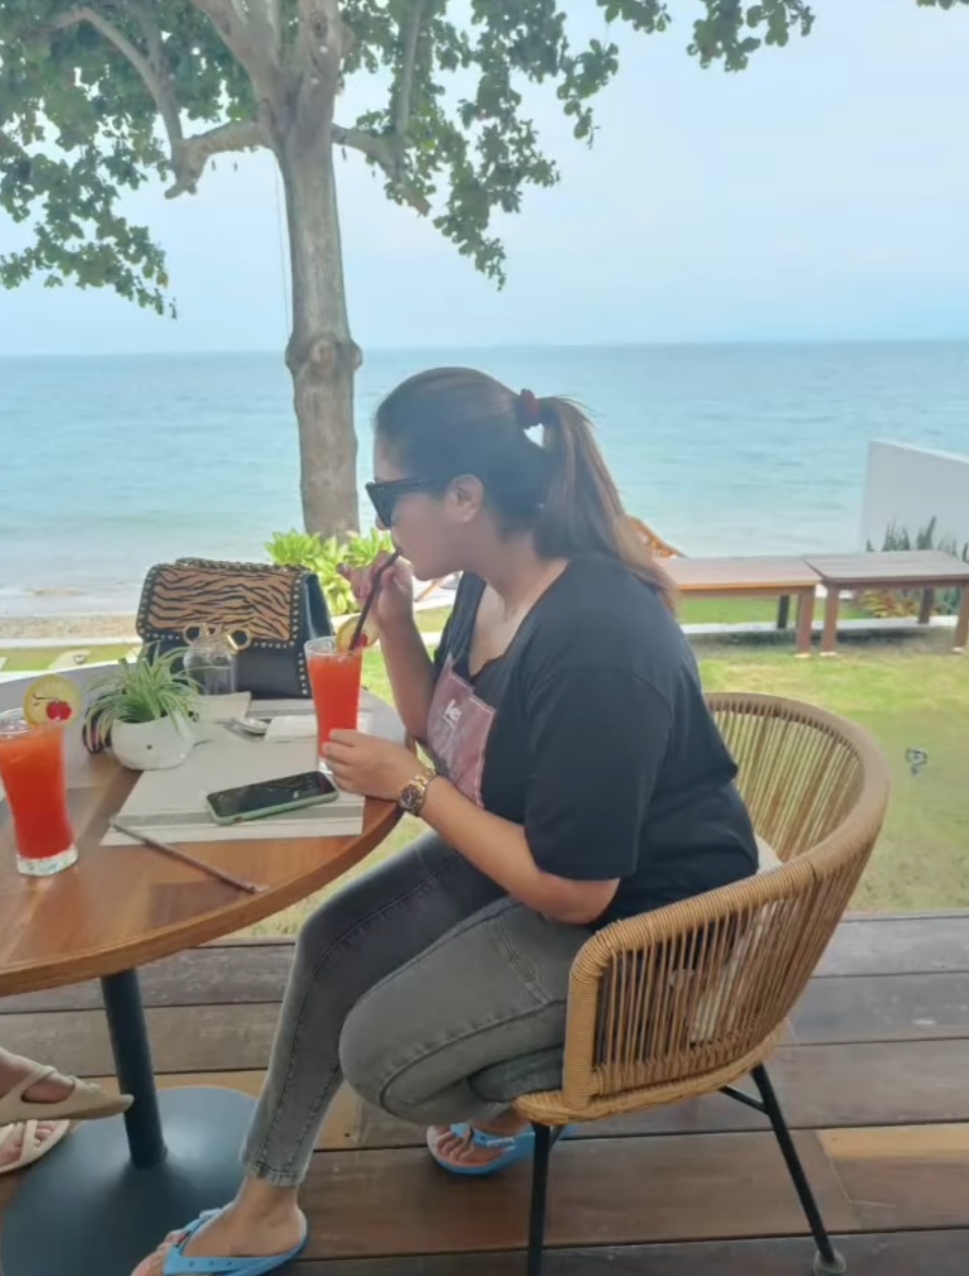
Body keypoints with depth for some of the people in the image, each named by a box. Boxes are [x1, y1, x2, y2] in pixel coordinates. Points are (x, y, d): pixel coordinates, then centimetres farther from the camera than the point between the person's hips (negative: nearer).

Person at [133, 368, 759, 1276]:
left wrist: (408, 787, -22)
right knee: (336, 940, 7)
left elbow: (573, 892, -29)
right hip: (530, 848, 9)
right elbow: (442, 730, 8)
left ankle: (511, 1104, 23)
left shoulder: (597, 647, -34)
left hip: (634, 918, -8)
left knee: (379, 1053, -11)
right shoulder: (490, 581, -6)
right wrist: (391, 622, -9)